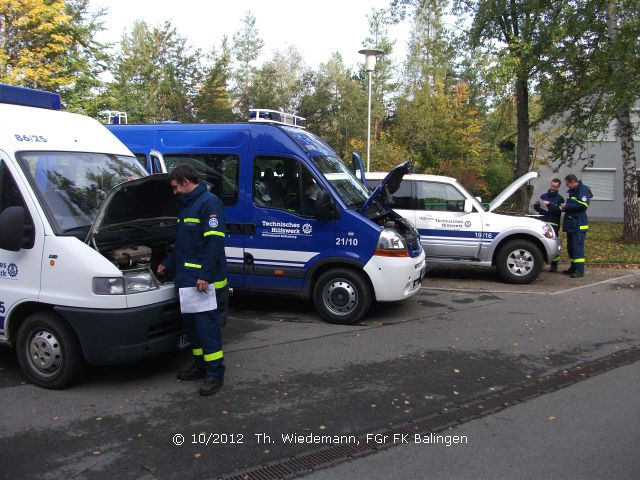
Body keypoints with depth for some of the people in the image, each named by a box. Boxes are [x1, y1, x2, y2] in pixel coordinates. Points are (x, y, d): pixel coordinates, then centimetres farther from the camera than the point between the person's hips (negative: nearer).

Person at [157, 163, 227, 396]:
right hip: (186, 277, 10)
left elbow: (215, 241, -20)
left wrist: (205, 275, -25)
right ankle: (200, 365, 26)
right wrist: (167, 264, 28)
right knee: (191, 322, 14)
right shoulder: (188, 206, 21)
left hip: (204, 280, -10)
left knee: (206, 324, -7)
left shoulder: (209, 202, -12)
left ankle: (215, 372, -1)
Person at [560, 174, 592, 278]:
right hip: (571, 223, 10)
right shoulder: (571, 191, 19)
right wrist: (563, 208, 6)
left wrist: (567, 206, -15)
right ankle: (574, 267, 23)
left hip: (579, 225, -10)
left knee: (578, 246, -12)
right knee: (570, 246, 13)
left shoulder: (583, 190, -11)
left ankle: (580, 270, -12)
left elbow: (583, 204, -23)